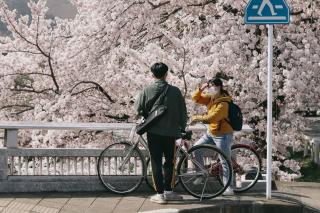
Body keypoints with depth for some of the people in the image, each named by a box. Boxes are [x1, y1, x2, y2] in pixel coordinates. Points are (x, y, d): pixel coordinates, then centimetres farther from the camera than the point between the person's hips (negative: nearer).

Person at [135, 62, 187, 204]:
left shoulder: (147, 91, -6)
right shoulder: (175, 91, -2)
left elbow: (139, 109, -3)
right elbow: (183, 112, 2)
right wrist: (182, 128, 14)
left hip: (153, 131, -1)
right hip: (171, 132, 1)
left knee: (156, 163, 3)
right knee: (169, 162, 16)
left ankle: (160, 194, 0)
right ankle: (168, 191, 20)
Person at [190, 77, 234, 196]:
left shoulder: (223, 103, -24)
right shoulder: (210, 98, 2)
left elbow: (212, 118, -30)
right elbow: (195, 98, 6)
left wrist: (197, 118, -19)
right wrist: (200, 89, -12)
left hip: (223, 135, -9)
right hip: (211, 133, 9)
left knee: (225, 163, -5)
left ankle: (229, 188, 1)